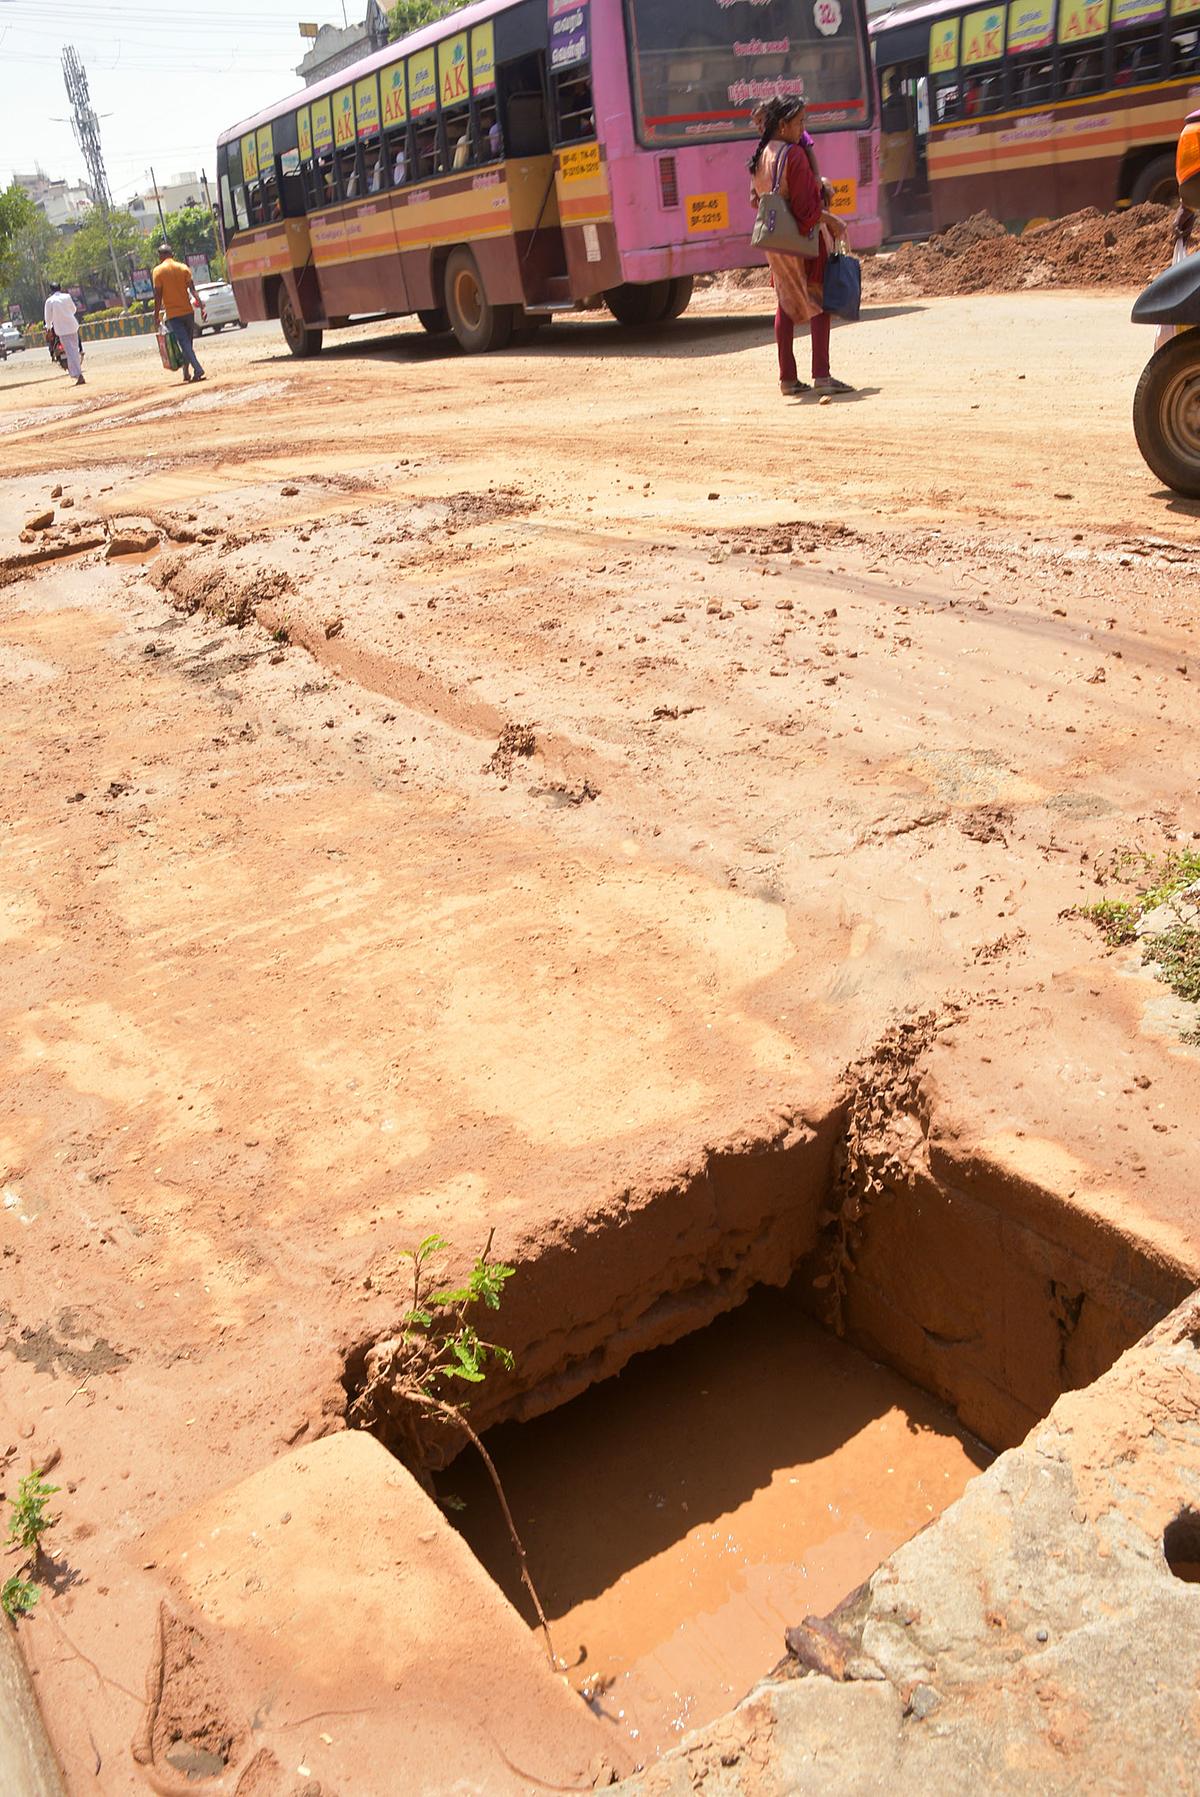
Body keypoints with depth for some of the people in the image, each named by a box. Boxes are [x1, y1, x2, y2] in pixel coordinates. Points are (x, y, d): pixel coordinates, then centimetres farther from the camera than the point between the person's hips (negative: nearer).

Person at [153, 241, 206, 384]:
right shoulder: (183, 268, 5)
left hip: (173, 314, -4)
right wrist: (201, 307, -5)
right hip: (187, 312, 4)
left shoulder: (158, 271, -4)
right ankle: (187, 372, 22)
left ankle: (198, 371, -23)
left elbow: (158, 296, -6)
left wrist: (156, 316, 0)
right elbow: (192, 290, -3)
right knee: (187, 343, 15)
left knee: (184, 343, -8)